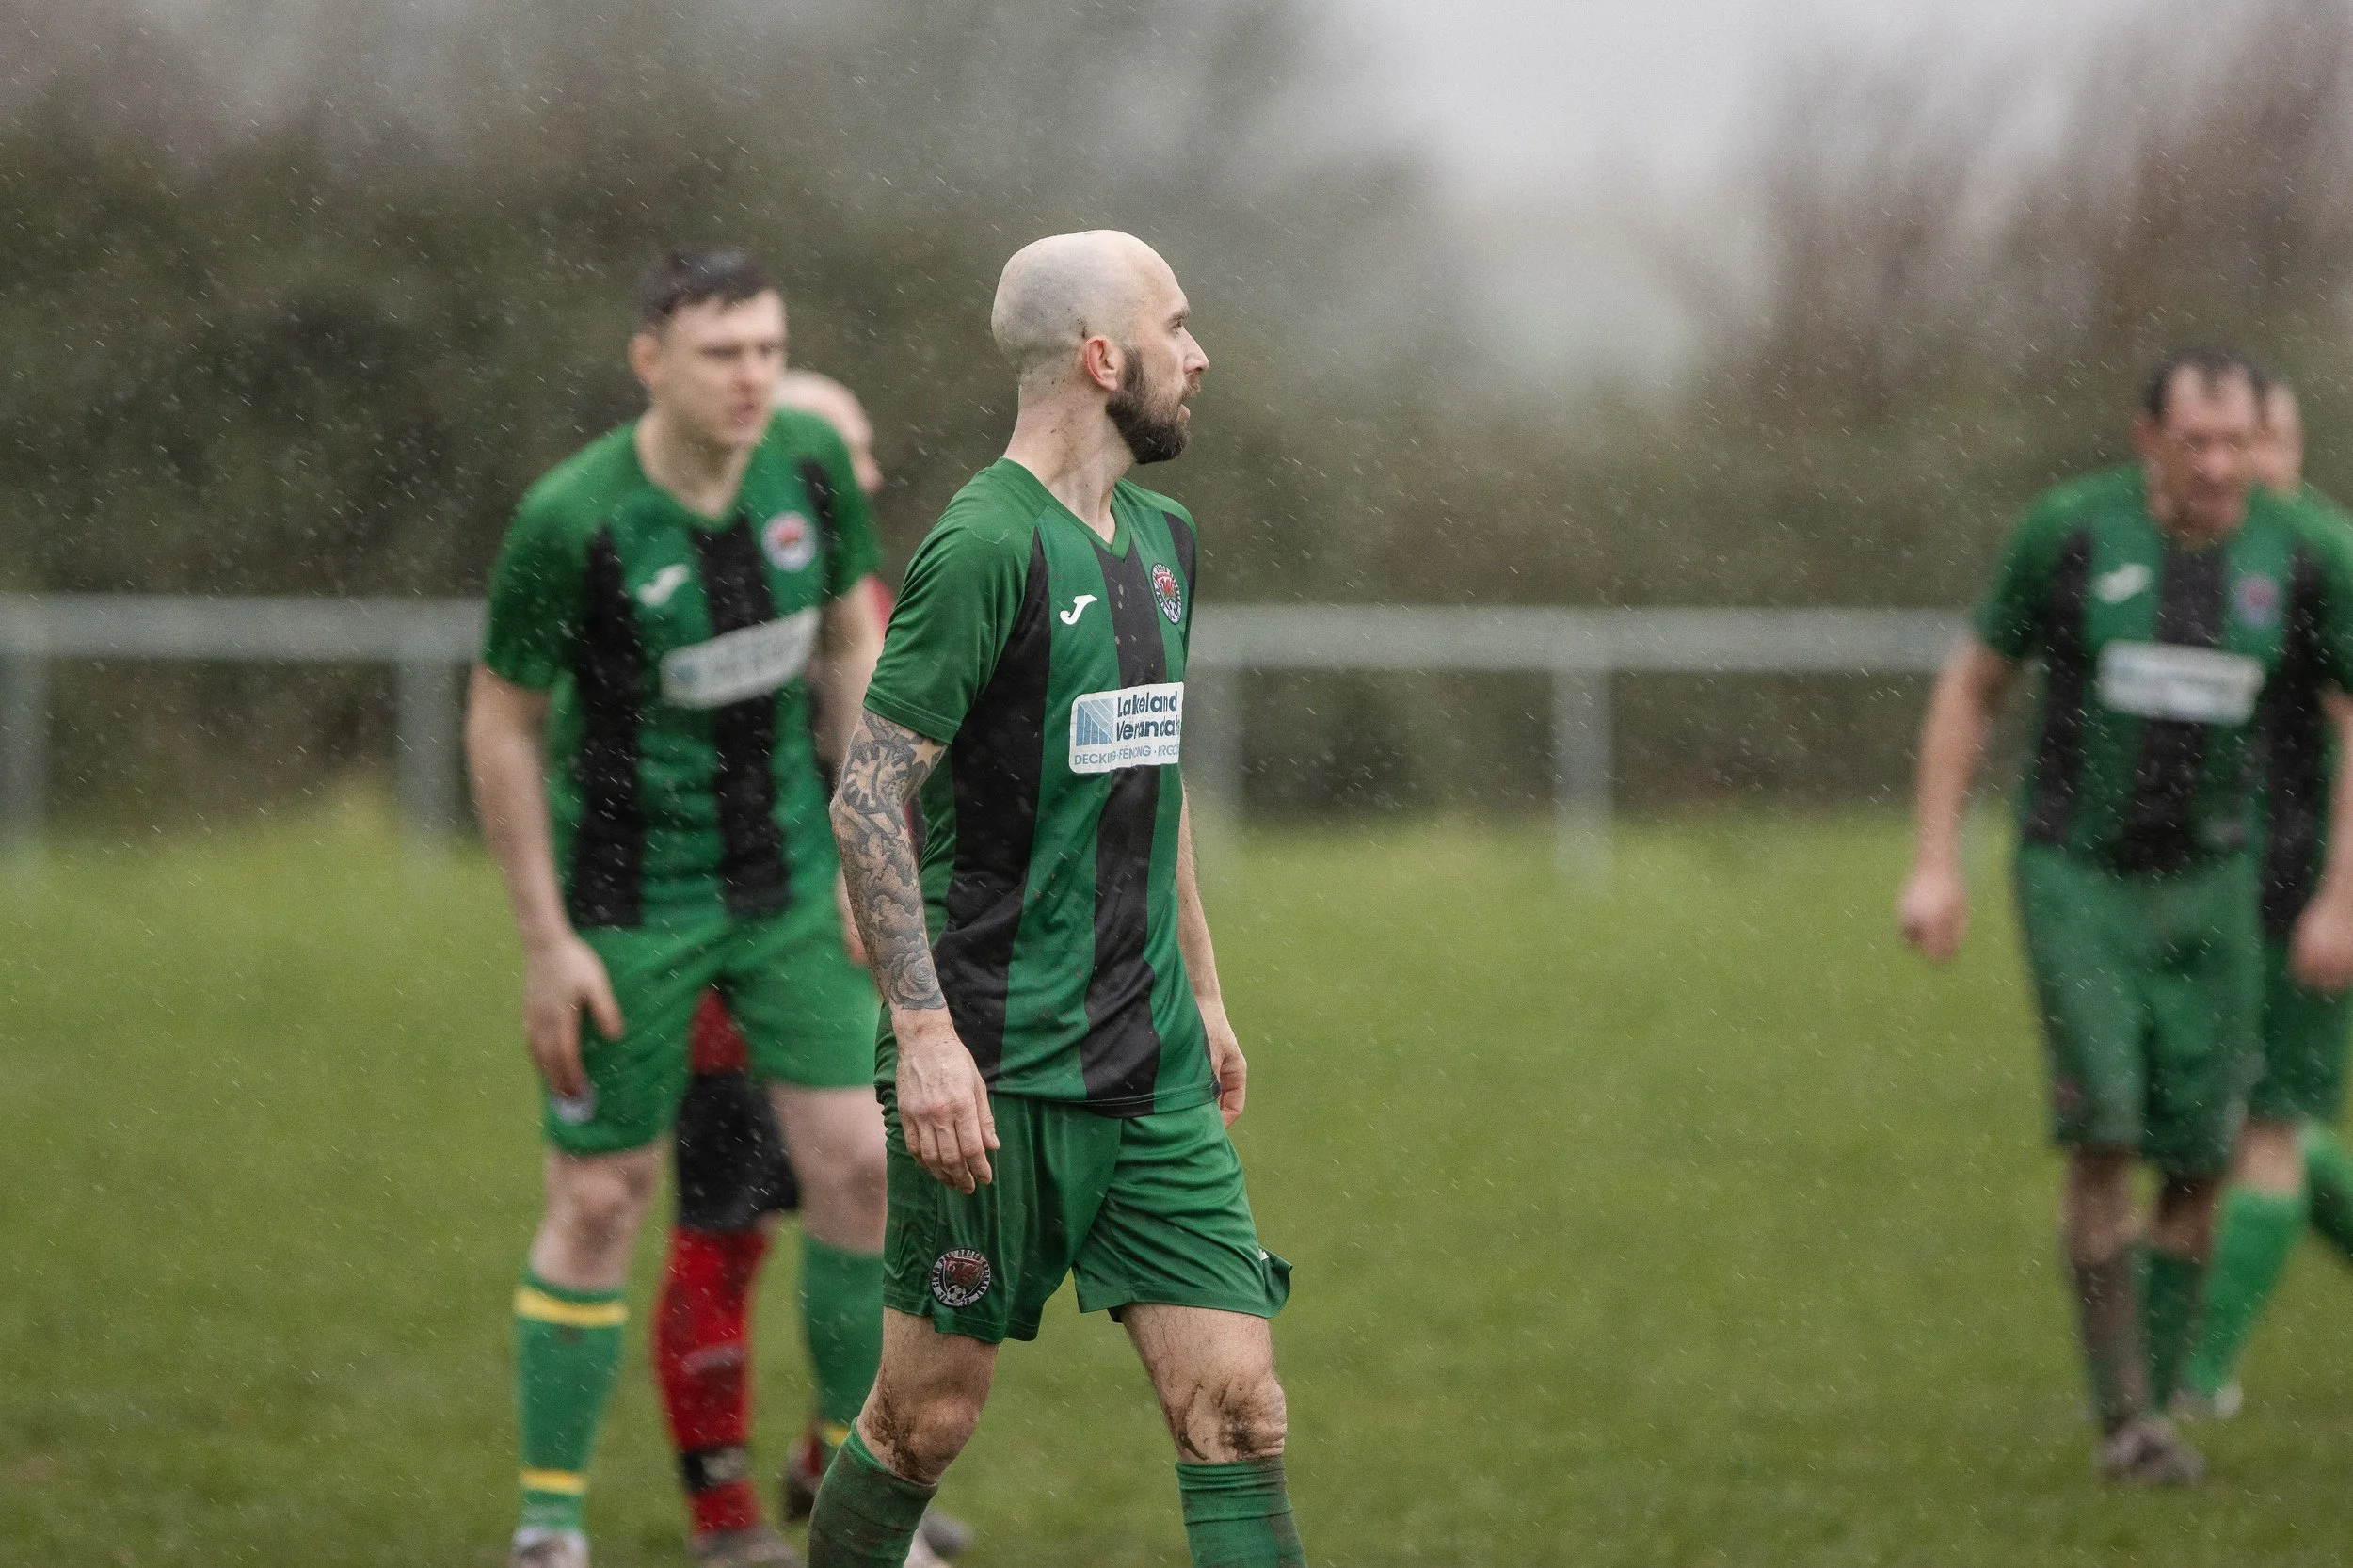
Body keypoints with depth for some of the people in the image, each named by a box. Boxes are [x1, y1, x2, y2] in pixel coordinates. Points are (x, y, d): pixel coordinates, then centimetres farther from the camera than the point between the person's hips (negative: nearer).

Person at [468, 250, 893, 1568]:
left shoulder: (810, 462, -9)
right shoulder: (573, 521, -22)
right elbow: (501, 725, -11)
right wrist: (545, 941, -11)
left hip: (788, 881, 4)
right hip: (628, 901, -4)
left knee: (859, 1163, -3)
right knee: (601, 1205, 0)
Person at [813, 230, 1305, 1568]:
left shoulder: (1162, 540, 14)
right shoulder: (987, 546, -12)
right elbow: (867, 797, -15)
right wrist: (925, 1032, -21)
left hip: (1153, 1062, 7)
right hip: (998, 1072, -7)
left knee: (1238, 1408, -2)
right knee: (929, 1418, 1)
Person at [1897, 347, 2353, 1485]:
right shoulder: (2069, 532, -14)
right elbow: (1969, 687, -3)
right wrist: (1935, 866, -8)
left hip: (2205, 883, 3)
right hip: (2074, 880, -2)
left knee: (2195, 1163, 1)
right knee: (2104, 1137, -16)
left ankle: (2149, 1416, 18)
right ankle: (2123, 1417, -8)